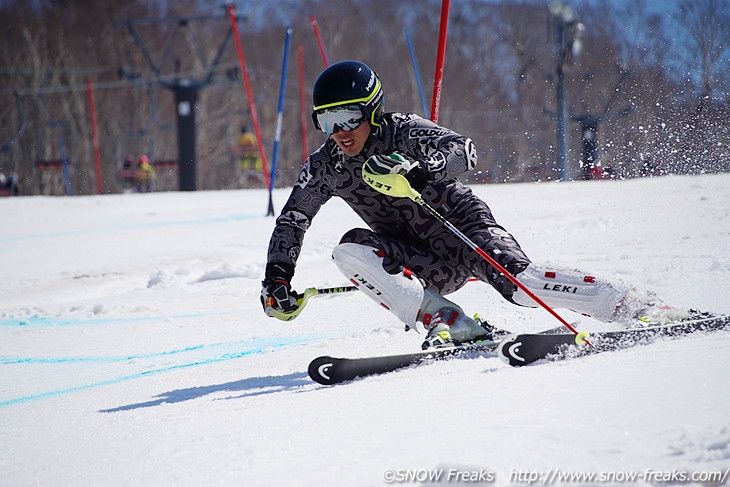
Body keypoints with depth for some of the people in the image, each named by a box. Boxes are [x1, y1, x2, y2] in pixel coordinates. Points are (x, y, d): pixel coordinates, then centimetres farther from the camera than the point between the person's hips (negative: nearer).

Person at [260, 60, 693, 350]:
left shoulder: (405, 132, -17)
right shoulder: (325, 167, -4)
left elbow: (464, 152, -32)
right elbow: (292, 221, 5)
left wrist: (415, 171, -50)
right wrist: (277, 278, -7)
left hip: (465, 228, -4)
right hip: (426, 264, 4)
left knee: (520, 283, -28)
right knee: (351, 250, -21)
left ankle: (635, 306, -15)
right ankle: (447, 322, -27)